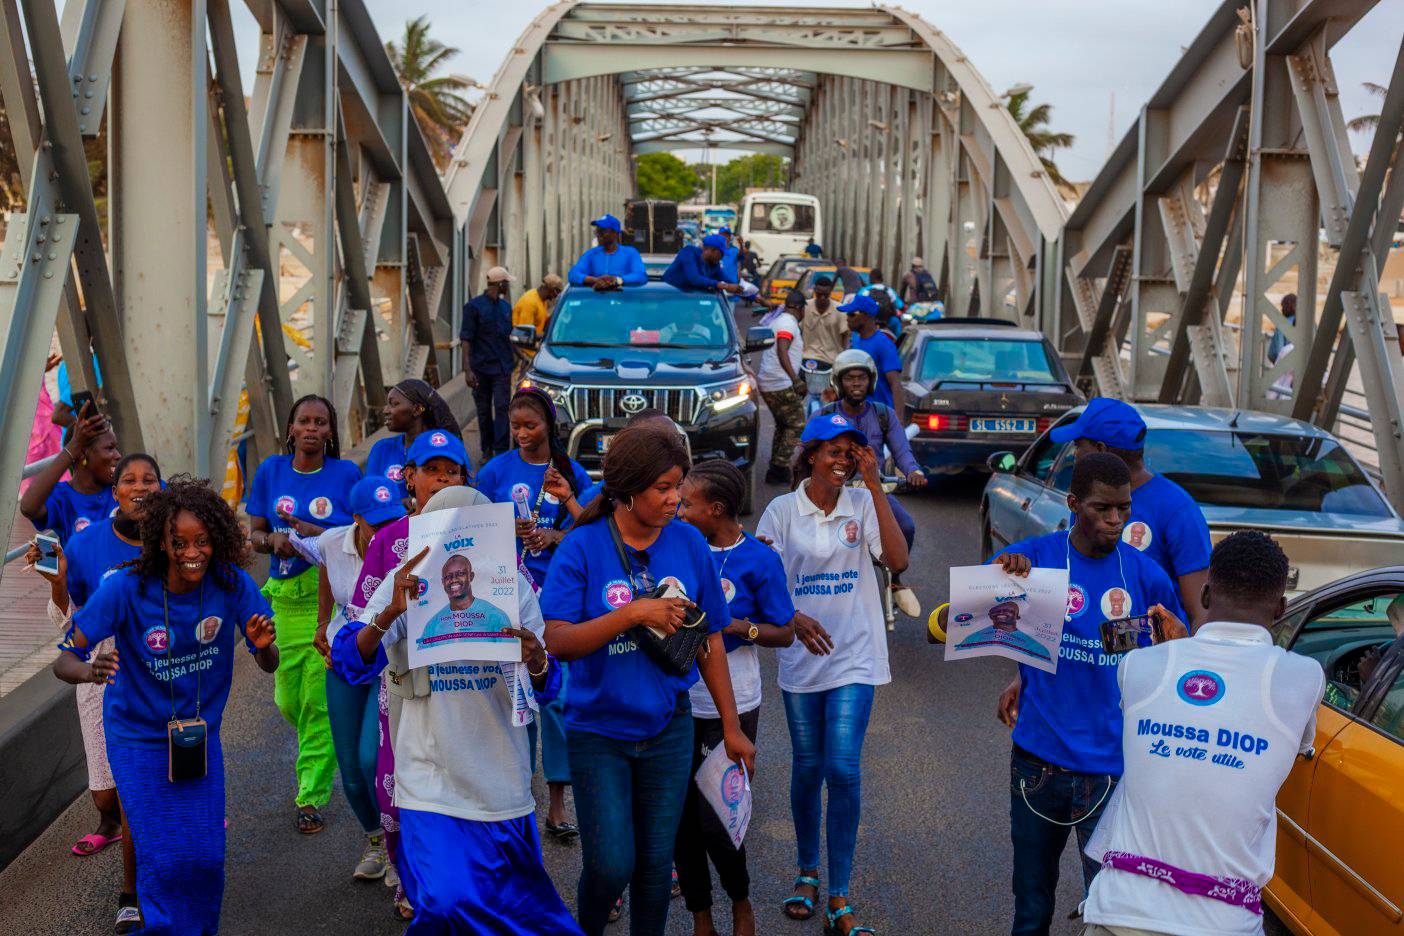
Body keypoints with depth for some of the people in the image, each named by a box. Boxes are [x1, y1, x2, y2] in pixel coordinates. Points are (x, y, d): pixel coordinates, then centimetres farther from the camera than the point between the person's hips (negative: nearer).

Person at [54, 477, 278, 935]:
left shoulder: (232, 584, -15)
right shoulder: (126, 588, -22)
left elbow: (268, 665, -11)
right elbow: (64, 661, -22)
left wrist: (264, 646, -35)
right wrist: (90, 671, -45)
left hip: (201, 734, 2)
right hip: (138, 739, -2)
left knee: (206, 856, 5)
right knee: (161, 861, -4)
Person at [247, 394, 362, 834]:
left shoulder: (346, 473, -1)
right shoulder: (271, 470, 7)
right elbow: (255, 533, 10)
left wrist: (319, 535, -16)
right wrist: (273, 540, -12)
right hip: (286, 596, 3)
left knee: (320, 699, -4)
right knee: (288, 699, 7)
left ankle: (312, 797, 7)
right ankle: (326, 746, 39)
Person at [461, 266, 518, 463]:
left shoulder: (505, 306, 11)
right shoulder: (474, 306, -5)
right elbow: (466, 339, -8)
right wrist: (467, 369, -15)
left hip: (502, 367, 3)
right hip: (481, 367, -3)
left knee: (501, 407, -8)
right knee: (484, 410, 7)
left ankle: (501, 451, -10)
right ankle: (487, 451, 19)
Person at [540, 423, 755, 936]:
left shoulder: (688, 542, -2)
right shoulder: (582, 546, -11)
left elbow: (709, 641, 5)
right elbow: (558, 642, -18)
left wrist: (732, 727, 7)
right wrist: (635, 613, -27)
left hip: (668, 728, 3)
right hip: (598, 729, -2)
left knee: (656, 861, 10)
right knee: (611, 864, -3)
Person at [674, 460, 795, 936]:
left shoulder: (759, 560, -9)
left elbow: (785, 633, -3)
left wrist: (735, 625, -19)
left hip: (732, 706, -4)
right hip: (681, 701, 4)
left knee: (715, 819, -3)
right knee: (681, 816, 7)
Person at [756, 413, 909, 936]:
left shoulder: (862, 504, -1)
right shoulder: (782, 511, -2)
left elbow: (897, 561, -16)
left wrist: (874, 484, -18)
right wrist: (794, 618, -23)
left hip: (854, 656, -1)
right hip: (801, 658, 1)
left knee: (843, 770, -9)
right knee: (807, 768, 11)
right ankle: (807, 873, 32)